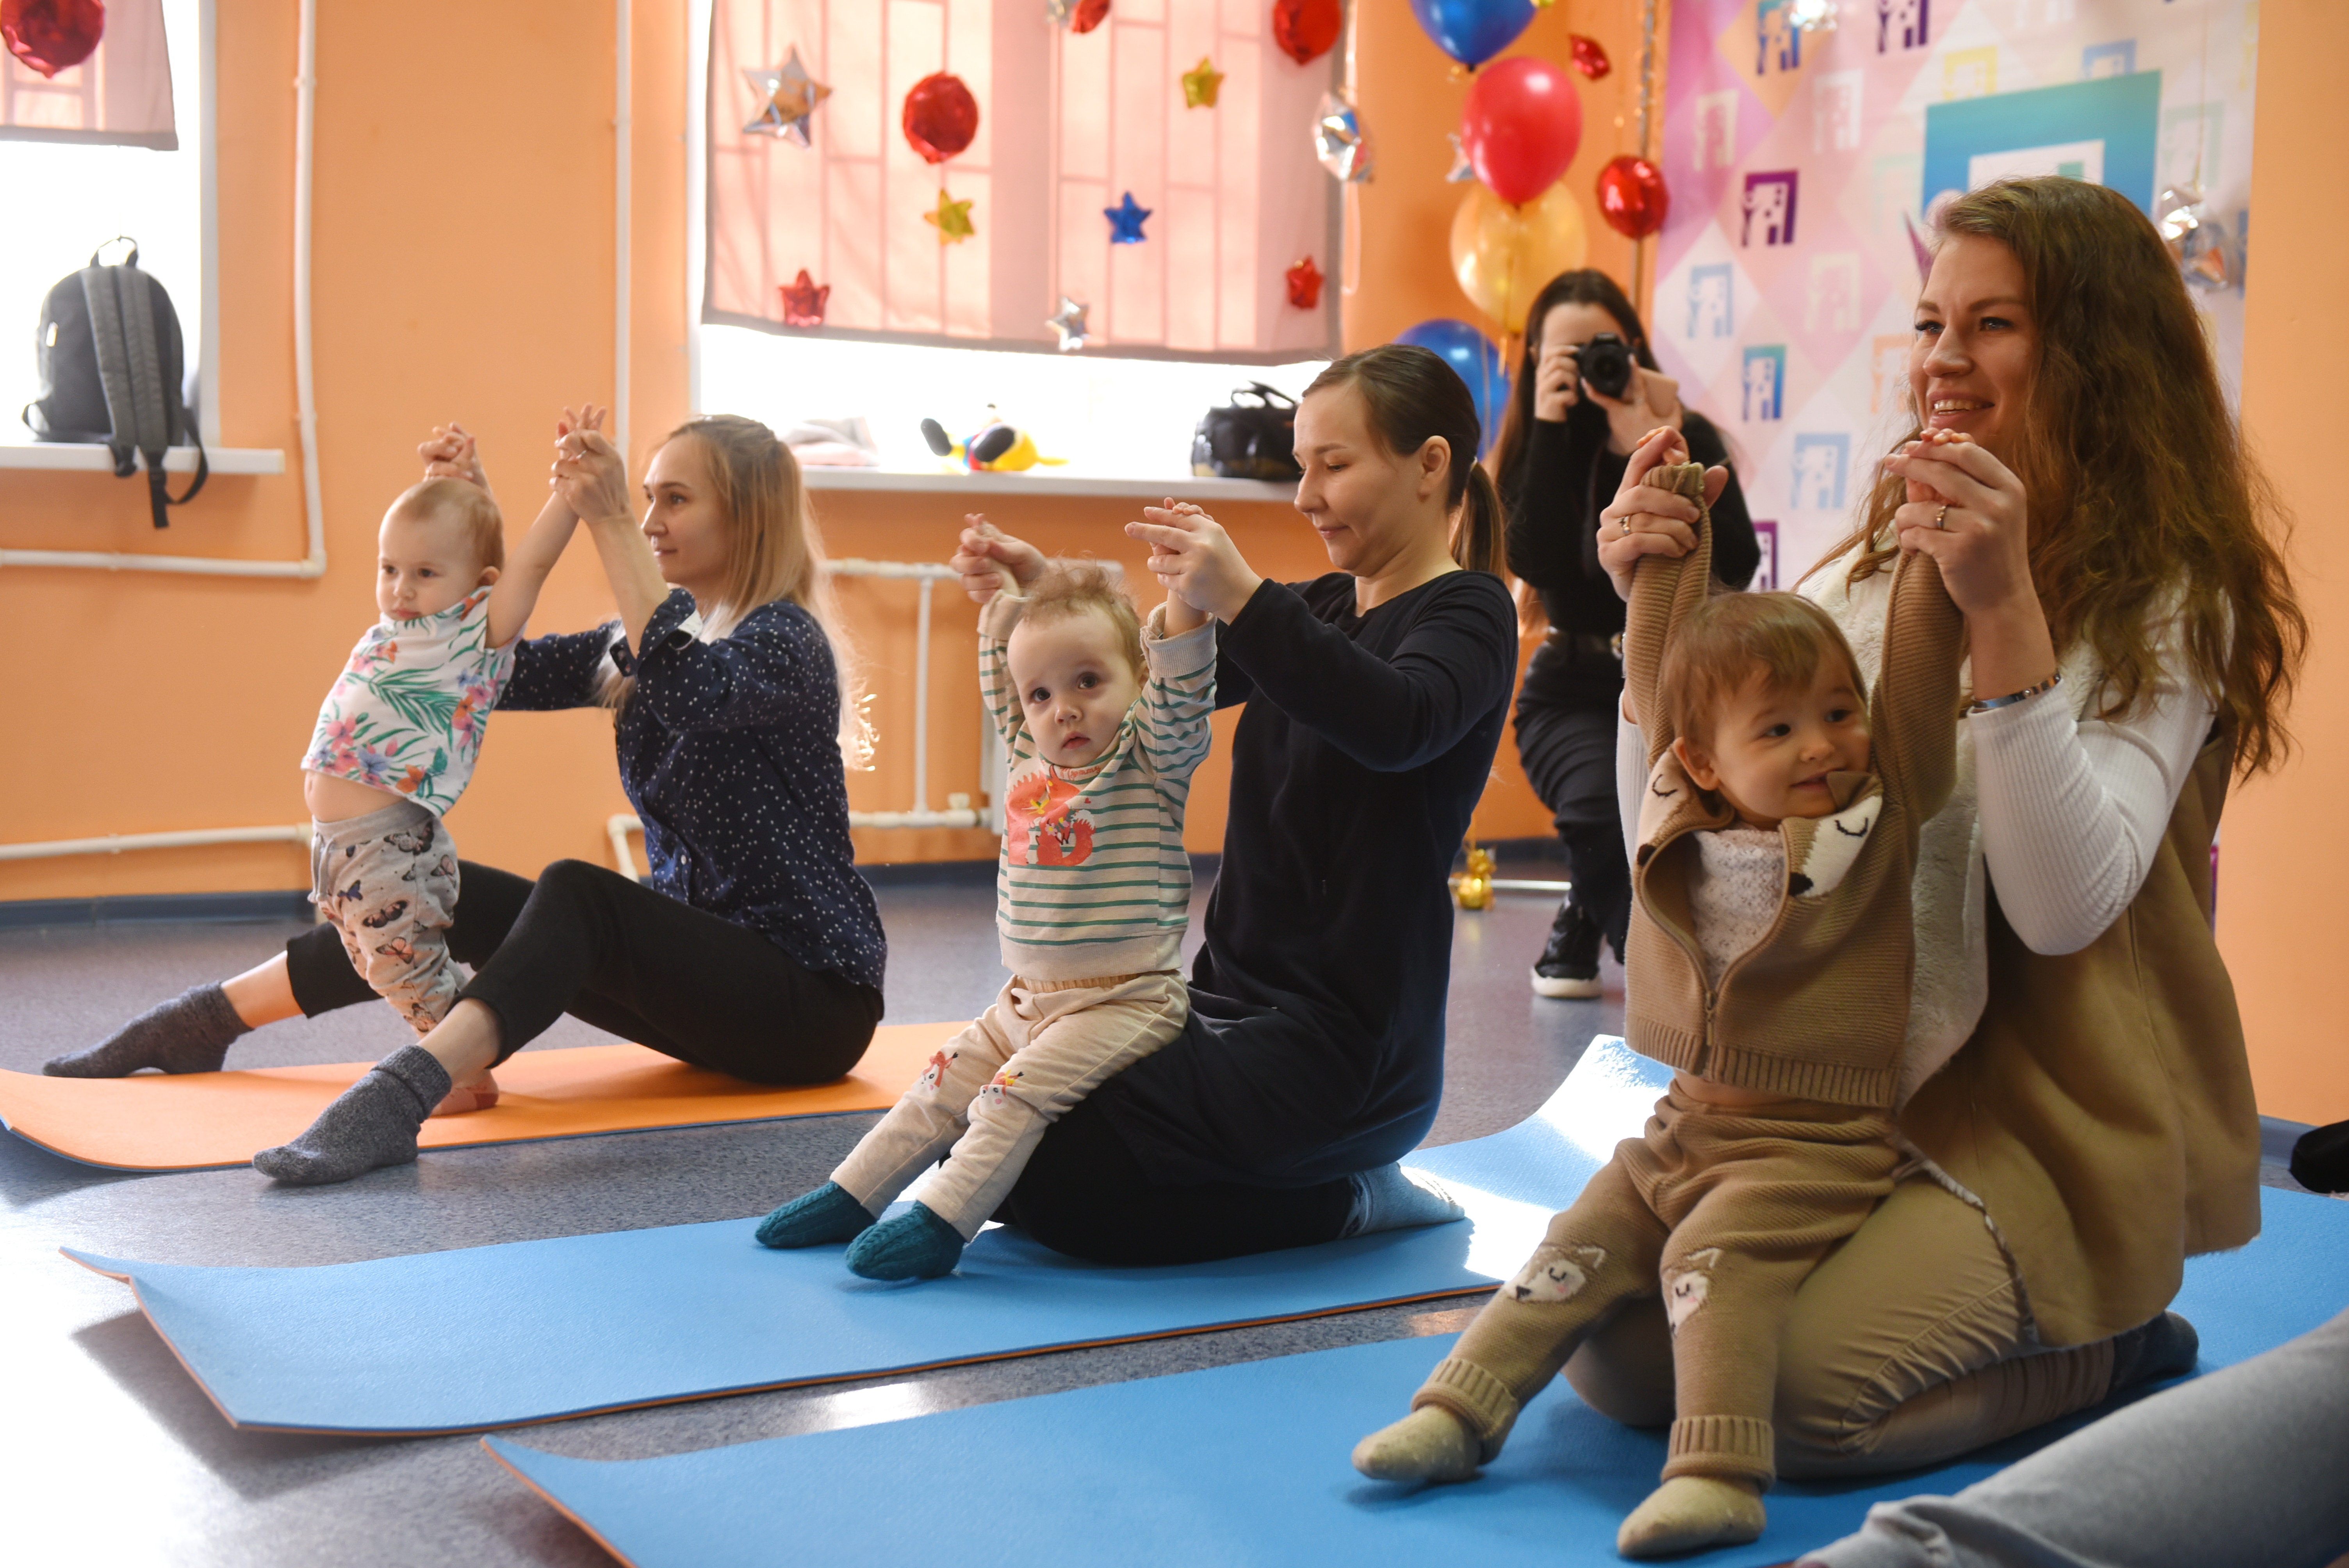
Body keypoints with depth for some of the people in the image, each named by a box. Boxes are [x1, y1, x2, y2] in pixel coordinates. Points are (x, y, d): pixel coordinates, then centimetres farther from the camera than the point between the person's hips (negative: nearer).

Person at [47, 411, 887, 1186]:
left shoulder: (785, 642, -14)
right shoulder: (647, 643, 12)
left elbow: (691, 692, -36)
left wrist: (607, 523, -38)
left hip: (813, 998, -8)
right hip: (703, 972, 8)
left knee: (577, 892, -33)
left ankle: (401, 1094, -49)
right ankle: (206, 1020, 7)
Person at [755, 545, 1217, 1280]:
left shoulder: (1151, 758, -8)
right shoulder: (1026, 754, 10)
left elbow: (1182, 692, -25)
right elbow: (1001, 678, 25)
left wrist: (1185, 592, -36)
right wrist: (995, 592, 25)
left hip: (1122, 1004, -7)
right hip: (1025, 1001, 7)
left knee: (1016, 1096, -21)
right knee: (942, 1085, 7)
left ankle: (942, 1221, -21)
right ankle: (851, 1197, 16)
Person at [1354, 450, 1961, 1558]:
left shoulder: (1884, 811, -4)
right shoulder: (1684, 811, 4)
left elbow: (1920, 665, -12)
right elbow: (1657, 671, 10)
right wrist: (1670, 537, 8)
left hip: (1813, 1144, -5)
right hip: (1684, 1125, 5)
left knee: (1718, 1259, -25)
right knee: (1579, 1249, 1)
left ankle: (1716, 1474, -32)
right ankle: (1461, 1409, 5)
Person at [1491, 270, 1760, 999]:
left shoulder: (1686, 437, -3)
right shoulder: (1532, 451, -1)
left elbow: (1737, 564, -18)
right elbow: (1537, 562, -20)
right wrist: (1551, 427, -21)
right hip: (1574, 695, 0)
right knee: (1607, 807, -31)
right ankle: (1582, 929, 6)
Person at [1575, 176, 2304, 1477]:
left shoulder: (2164, 607, -7)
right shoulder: (1868, 576, 7)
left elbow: (2066, 906, -23)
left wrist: (2006, 613, -31)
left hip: (2045, 1120, -5)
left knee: (1806, 1391, -24)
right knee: (1612, 1352, -13)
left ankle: (2112, 1347, 5)